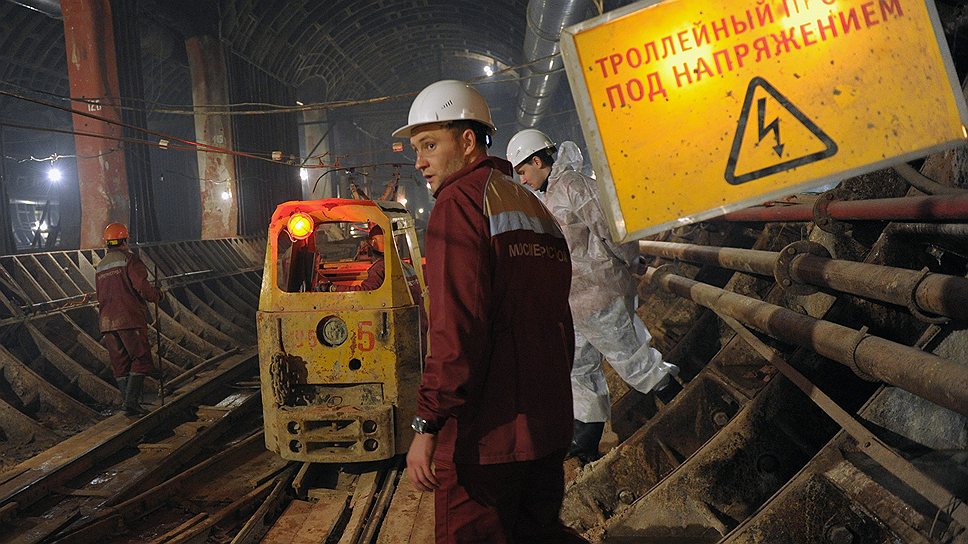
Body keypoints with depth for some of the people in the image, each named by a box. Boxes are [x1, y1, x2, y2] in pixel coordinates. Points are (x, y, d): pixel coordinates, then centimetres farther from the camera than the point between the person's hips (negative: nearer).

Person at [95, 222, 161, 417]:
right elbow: (143, 287, -15)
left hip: (107, 322, 7)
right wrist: (157, 295, 3)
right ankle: (131, 402, -10)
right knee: (141, 360, 0)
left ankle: (130, 402, 11)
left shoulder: (100, 267, 17)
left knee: (120, 365, 10)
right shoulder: (129, 259, -6)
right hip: (130, 320, -7)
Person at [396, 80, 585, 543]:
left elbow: (458, 325, -20)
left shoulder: (461, 199, -9)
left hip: (485, 435, -8)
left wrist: (427, 423, -18)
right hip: (548, 428, 9)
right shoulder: (535, 208, 16)